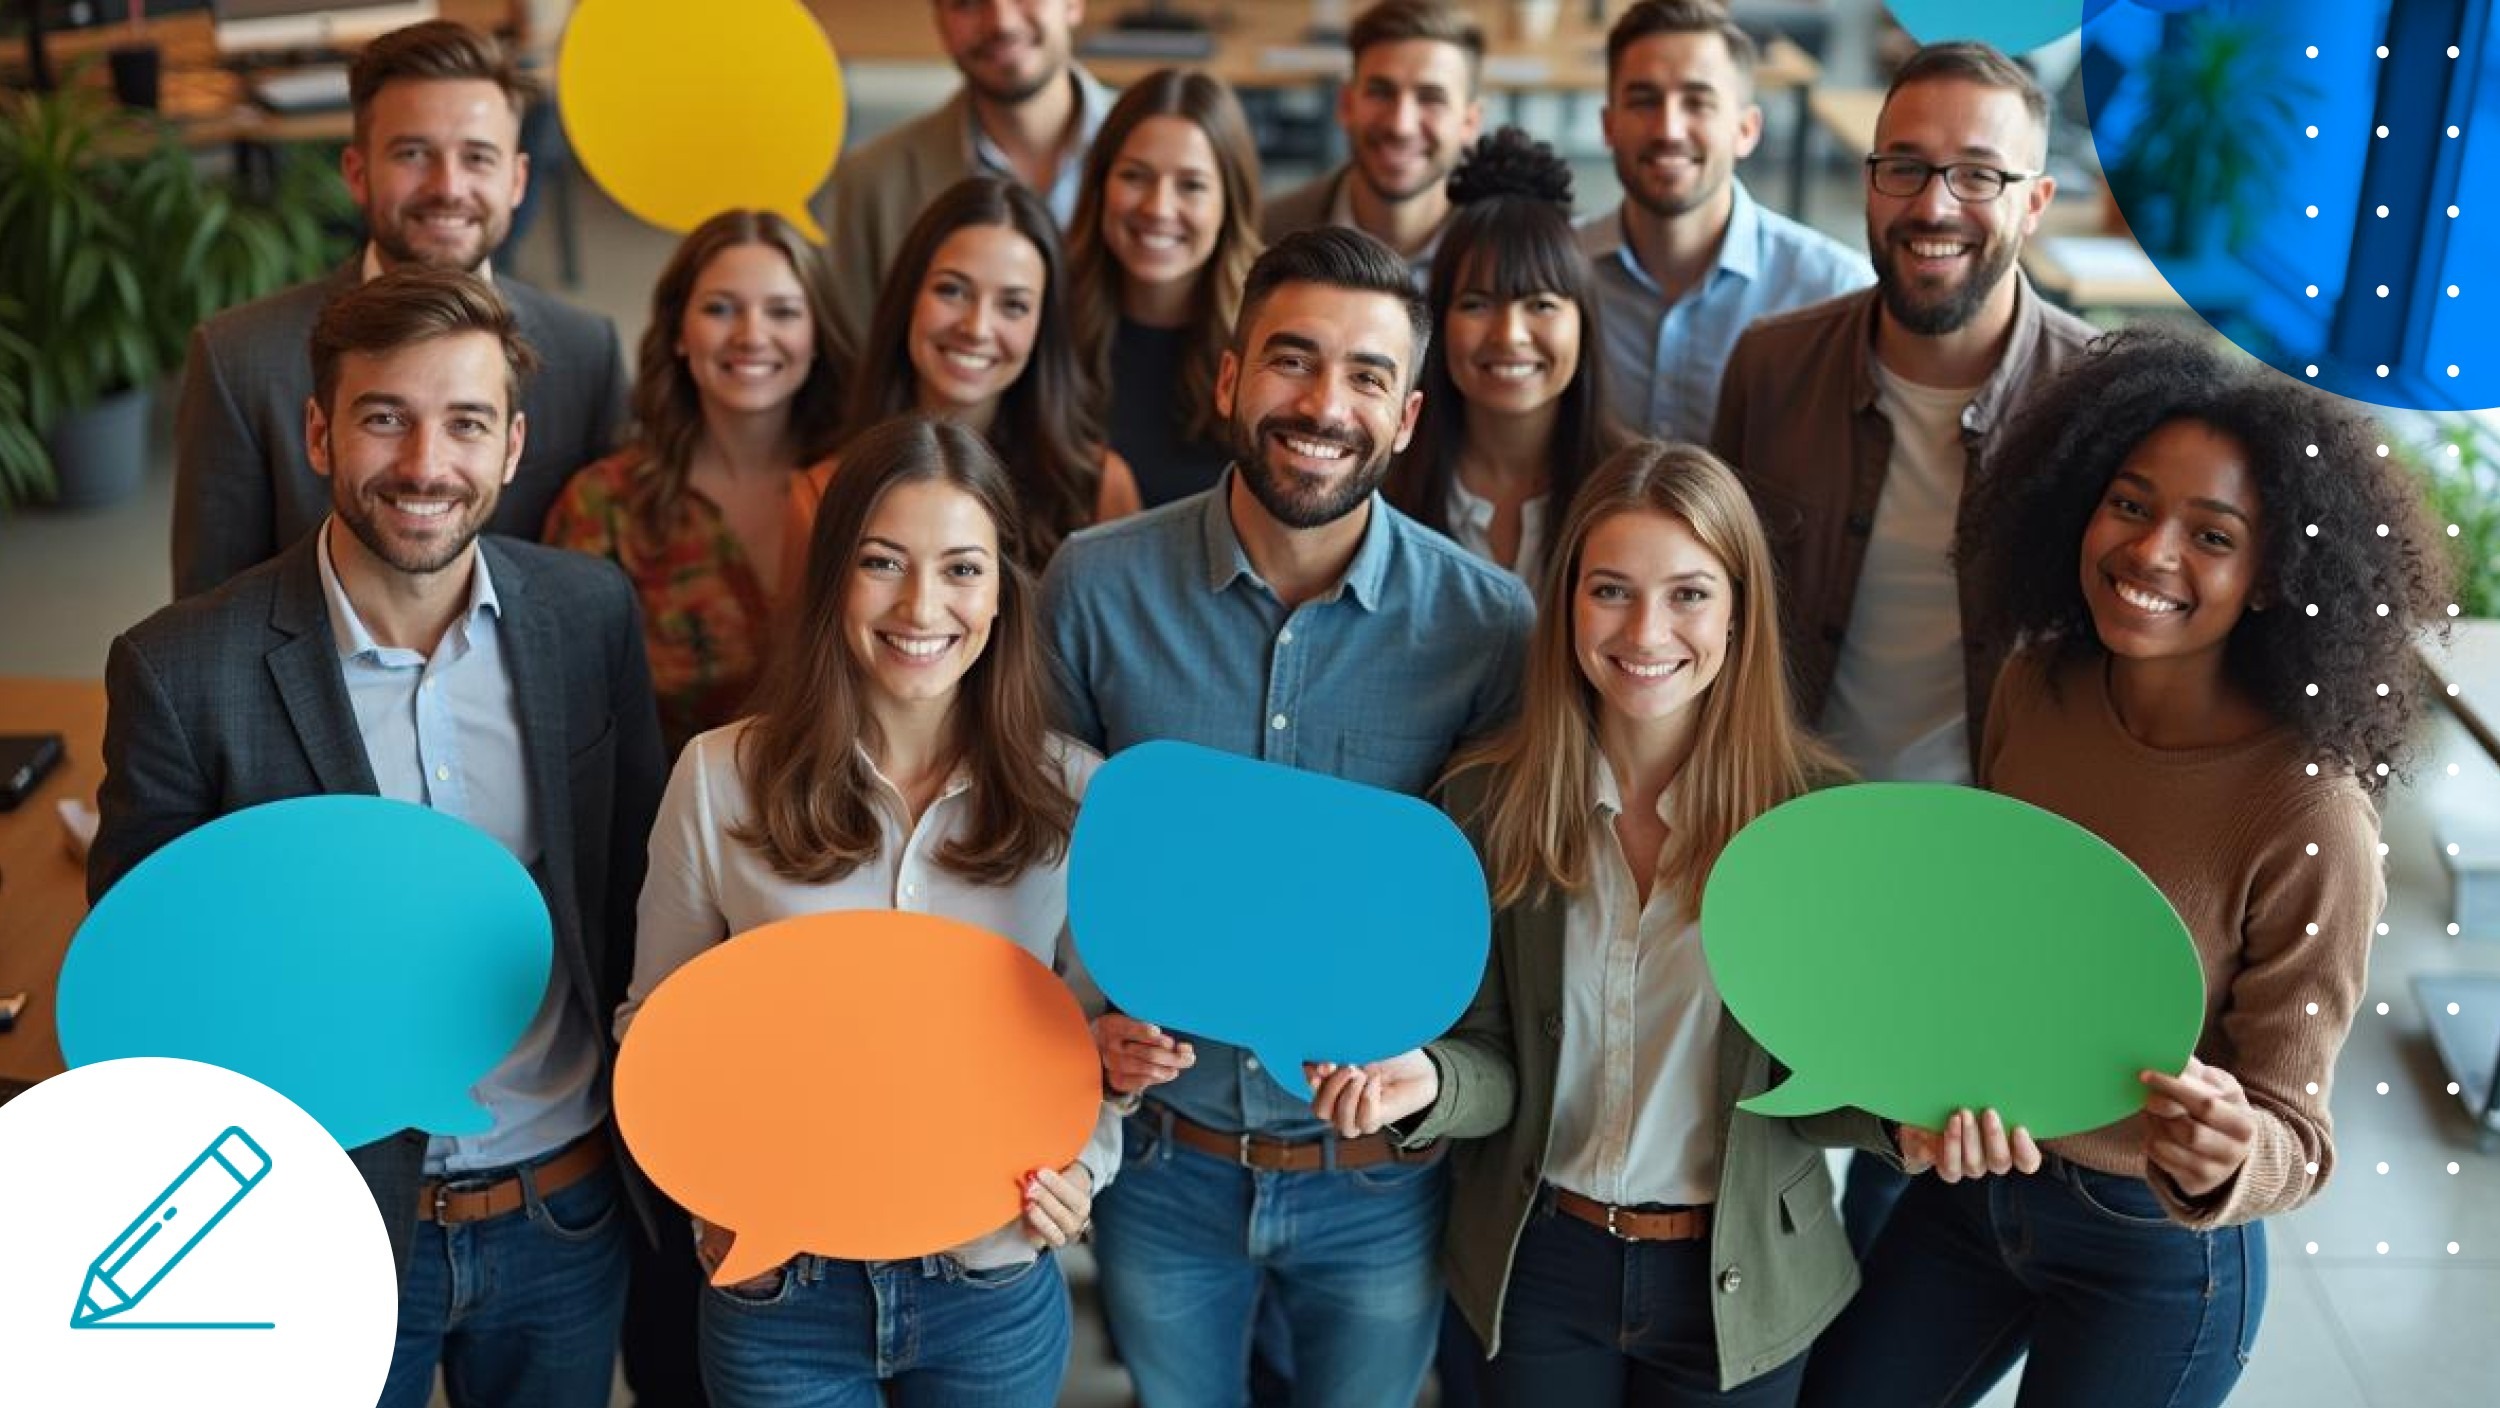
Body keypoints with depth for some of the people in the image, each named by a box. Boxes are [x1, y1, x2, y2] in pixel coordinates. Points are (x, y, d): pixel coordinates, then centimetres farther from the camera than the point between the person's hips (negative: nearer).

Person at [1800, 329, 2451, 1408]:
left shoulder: (2311, 820, -25)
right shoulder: (2037, 685, -10)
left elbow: (2292, 1136, -20)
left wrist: (2222, 1162, -39)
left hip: (2152, 1253, -5)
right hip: (1966, 1187, 5)